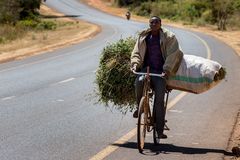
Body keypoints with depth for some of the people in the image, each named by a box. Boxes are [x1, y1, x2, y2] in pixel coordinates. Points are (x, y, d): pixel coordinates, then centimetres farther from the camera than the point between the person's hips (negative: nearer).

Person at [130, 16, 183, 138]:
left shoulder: (169, 37, 2)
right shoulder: (143, 37, 13)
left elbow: (173, 54, -7)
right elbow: (136, 53, 14)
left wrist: (167, 69, -21)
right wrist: (135, 64, -7)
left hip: (160, 71, -2)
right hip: (146, 68, 2)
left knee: (159, 100, -11)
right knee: (139, 82, -33)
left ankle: (159, 130, -5)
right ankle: (139, 106, -6)